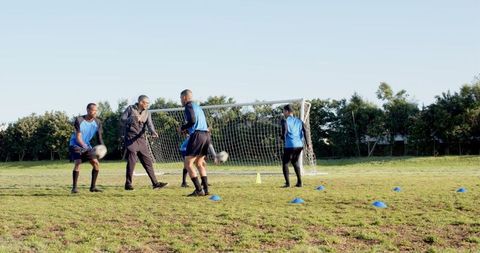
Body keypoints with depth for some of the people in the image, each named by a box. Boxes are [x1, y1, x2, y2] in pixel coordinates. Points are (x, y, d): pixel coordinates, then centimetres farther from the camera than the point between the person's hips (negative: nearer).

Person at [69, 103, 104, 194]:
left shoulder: (97, 122, -5)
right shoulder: (79, 120, -19)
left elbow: (99, 137, -1)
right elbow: (78, 138, -22)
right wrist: (85, 146, -38)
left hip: (87, 145, 5)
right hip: (75, 145, -5)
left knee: (96, 163, -6)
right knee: (78, 163, -24)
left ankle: (93, 187, 7)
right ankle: (74, 187, -14)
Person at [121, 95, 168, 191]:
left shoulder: (147, 112, 8)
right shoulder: (130, 109, -1)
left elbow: (149, 124, -5)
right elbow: (122, 119, -7)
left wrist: (153, 132, -27)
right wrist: (132, 119, -26)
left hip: (141, 139, 4)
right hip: (130, 139, -4)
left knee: (148, 161, 4)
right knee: (131, 161, -8)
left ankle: (155, 183, 8)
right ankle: (128, 184, 3)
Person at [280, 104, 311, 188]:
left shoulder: (285, 120, 0)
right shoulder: (299, 120, 15)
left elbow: (284, 130, -15)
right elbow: (305, 131, 5)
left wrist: (283, 138, 4)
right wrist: (307, 143, 2)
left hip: (290, 146, -6)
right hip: (299, 145, 6)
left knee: (285, 163, 6)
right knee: (295, 162, 21)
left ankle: (287, 183, -4)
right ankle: (299, 182, 17)